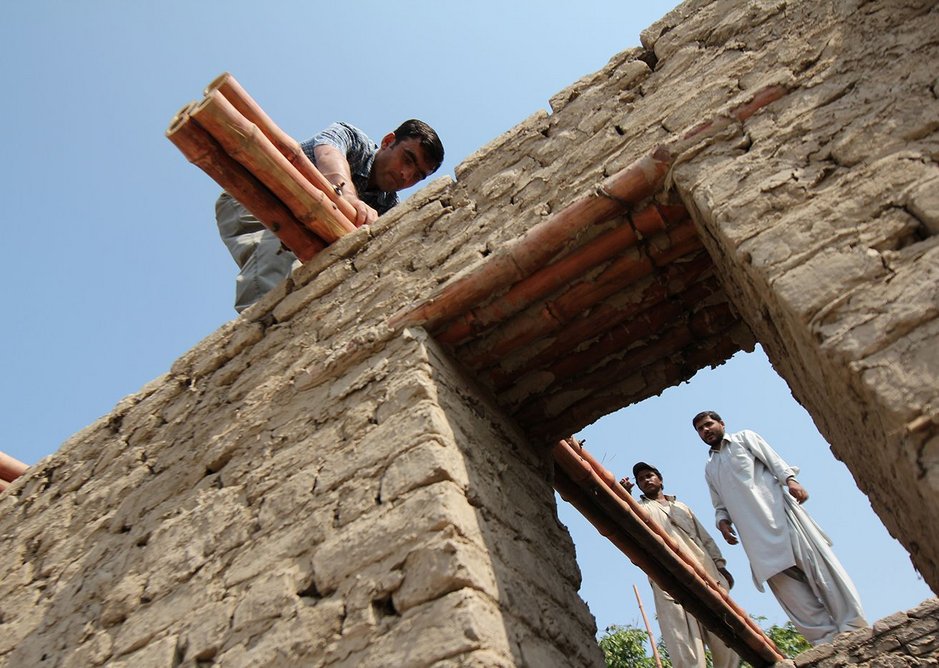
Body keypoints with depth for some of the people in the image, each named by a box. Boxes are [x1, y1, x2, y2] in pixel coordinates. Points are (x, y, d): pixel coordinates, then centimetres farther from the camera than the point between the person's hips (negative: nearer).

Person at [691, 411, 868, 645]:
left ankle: (853, 629, -7)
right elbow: (720, 505, 24)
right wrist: (723, 521, 2)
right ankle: (827, 638, -8)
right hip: (754, 532, 3)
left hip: (777, 510, -3)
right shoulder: (709, 469, 25)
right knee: (783, 581, -8)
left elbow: (774, 460, 2)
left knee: (815, 563, -10)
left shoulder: (744, 437, 15)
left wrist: (790, 480, -16)